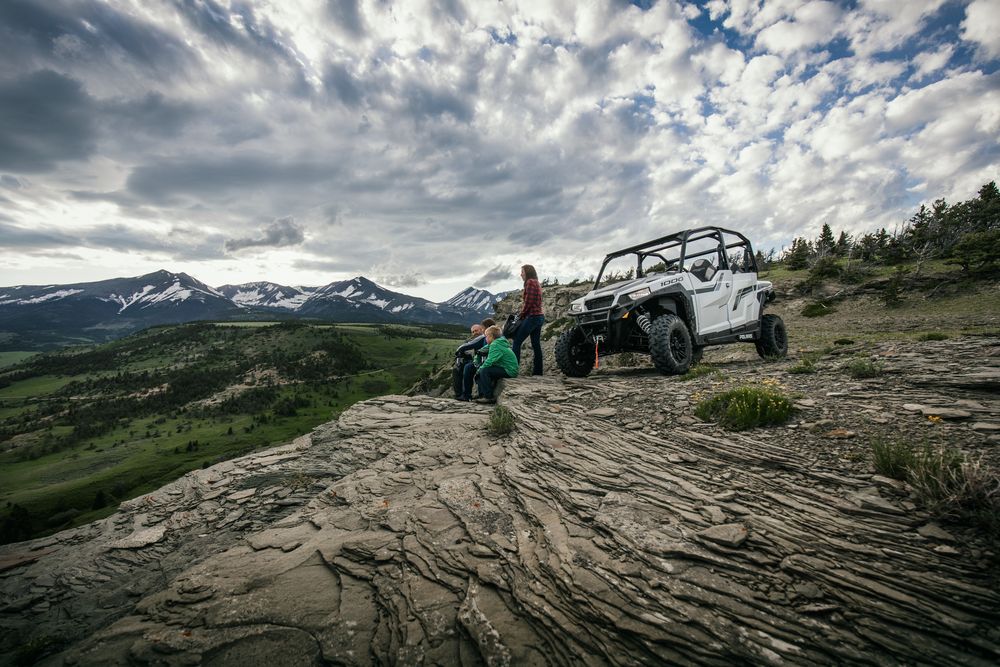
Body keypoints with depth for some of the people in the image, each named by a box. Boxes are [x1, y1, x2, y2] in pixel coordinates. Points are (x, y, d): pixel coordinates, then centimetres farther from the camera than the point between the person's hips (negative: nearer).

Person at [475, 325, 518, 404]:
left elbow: (489, 361, -20)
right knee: (481, 370, 11)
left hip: (509, 371, -11)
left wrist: (480, 369, -6)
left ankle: (489, 397, -16)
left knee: (484, 370, -22)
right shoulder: (500, 343, 18)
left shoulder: (495, 345, -14)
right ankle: (482, 396, 11)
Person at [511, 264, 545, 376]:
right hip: (540, 317, 10)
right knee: (536, 344, 11)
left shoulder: (530, 282, -11)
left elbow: (528, 303, -16)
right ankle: (537, 371, 16)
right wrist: (522, 314, 11)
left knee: (516, 341, -6)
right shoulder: (536, 283, 19)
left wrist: (520, 315, -6)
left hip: (532, 317, -10)